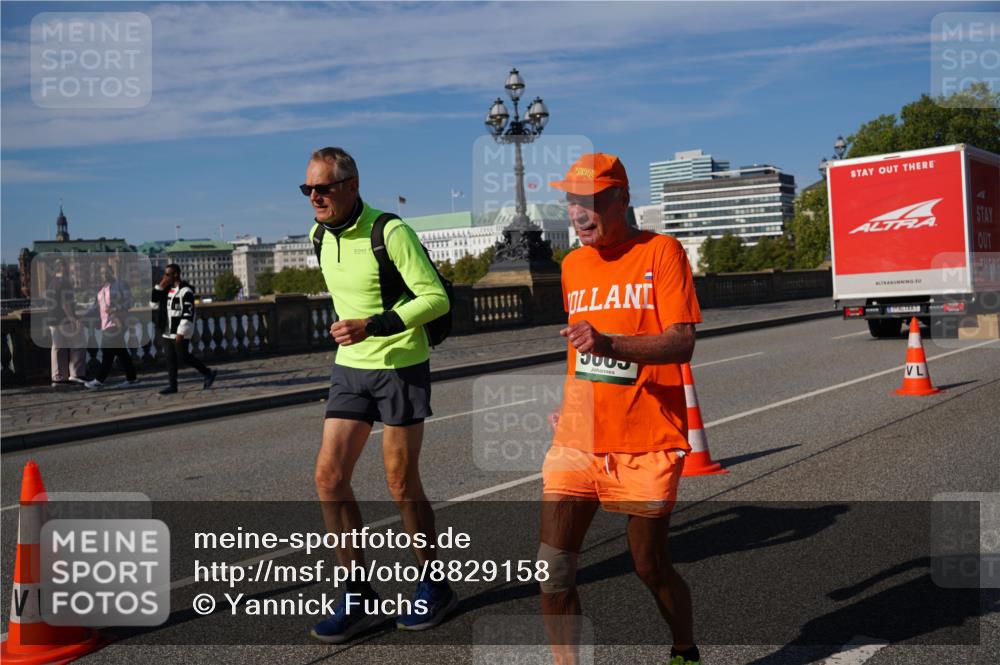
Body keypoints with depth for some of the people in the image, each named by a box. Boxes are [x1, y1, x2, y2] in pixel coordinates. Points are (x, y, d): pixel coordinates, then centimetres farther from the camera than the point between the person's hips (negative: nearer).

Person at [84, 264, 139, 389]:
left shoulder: (120, 286, -4)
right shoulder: (101, 289, 18)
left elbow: (129, 301, -9)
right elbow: (96, 306, 19)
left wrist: (116, 309, -23)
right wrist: (84, 315, 7)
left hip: (116, 324, -8)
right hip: (106, 324, 8)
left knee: (108, 352, -9)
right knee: (121, 352, 9)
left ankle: (99, 380, -7)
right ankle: (131, 378, 14)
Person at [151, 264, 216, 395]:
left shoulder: (185, 291, -15)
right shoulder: (167, 289, 12)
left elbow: (188, 313, -19)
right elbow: (153, 298, 16)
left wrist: (181, 332, -22)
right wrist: (160, 286, 1)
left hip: (179, 333, -8)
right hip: (168, 332, 8)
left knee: (183, 357, -4)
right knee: (170, 359, 7)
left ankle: (208, 373, 10)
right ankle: (173, 386, 12)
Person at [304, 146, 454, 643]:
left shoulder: (390, 232, -17)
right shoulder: (319, 235, 5)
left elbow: (436, 298, -18)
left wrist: (373, 326, -27)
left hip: (401, 366, -6)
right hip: (350, 367, 6)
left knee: (401, 484, -1)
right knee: (329, 475, -3)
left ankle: (434, 587, 20)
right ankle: (359, 597, 7)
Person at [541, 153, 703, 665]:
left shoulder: (660, 252, -7)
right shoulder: (572, 265, 11)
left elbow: (682, 343, -17)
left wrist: (609, 344, -31)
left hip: (646, 442, -4)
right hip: (577, 439, 5)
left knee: (650, 565, 9)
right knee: (552, 566, -4)